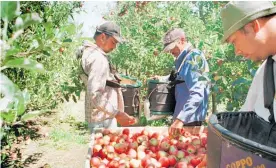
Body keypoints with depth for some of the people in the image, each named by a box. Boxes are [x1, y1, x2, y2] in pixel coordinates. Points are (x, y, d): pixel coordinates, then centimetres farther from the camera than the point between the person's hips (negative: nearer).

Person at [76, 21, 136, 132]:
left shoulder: (90, 52, 12)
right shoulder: (98, 58, -20)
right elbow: (94, 94, -28)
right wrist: (117, 114, -32)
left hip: (103, 116, 10)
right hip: (103, 119, -10)